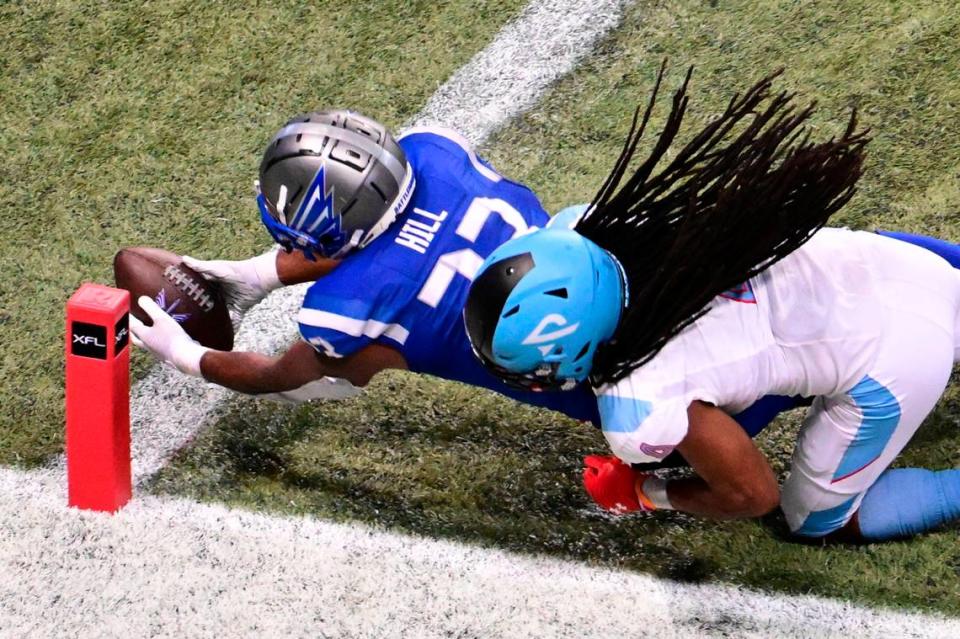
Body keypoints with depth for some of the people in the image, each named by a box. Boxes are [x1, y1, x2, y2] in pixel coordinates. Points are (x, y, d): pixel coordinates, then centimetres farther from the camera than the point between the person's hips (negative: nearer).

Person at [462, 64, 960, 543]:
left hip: (892, 358, -5)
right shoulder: (593, 235, -14)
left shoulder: (643, 414, -28)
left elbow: (754, 495, -12)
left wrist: (647, 495, 4)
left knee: (821, 521, 17)